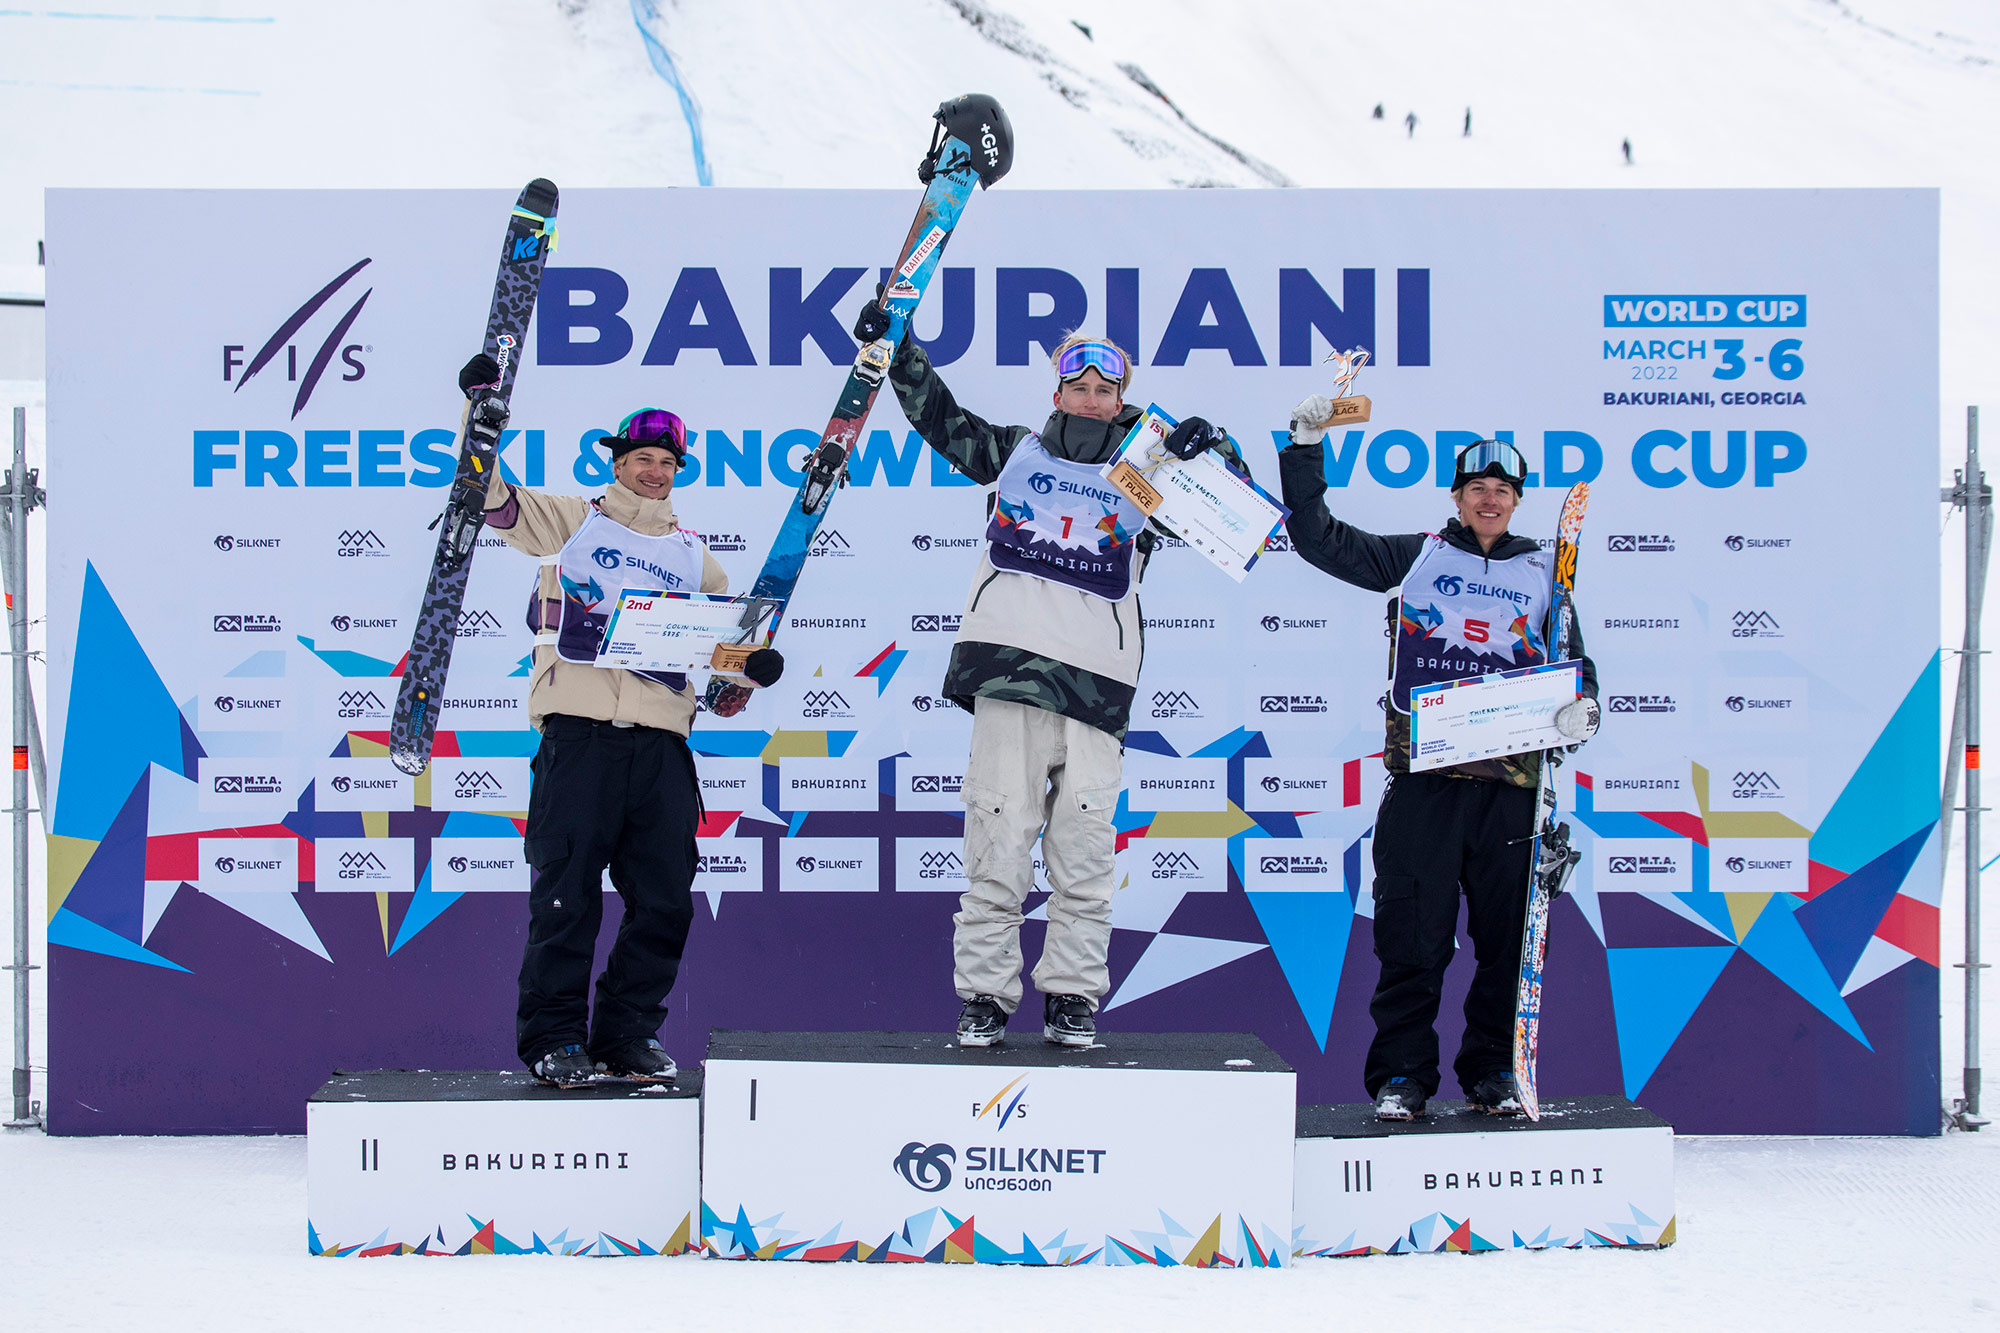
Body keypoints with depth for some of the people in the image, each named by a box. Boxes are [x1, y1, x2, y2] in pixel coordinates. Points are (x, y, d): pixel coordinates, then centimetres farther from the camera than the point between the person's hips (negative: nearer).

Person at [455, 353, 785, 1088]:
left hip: (661, 738, 4)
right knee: (567, 891, -4)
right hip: (580, 730, -3)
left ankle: (629, 1033, 14)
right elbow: (492, 497, 7)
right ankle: (553, 1035, 4)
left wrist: (755, 660, -2)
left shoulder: (691, 555, 21)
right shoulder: (572, 522, 13)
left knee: (664, 899, 2)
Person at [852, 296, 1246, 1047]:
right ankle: (984, 996, 0)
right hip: (1010, 662, 0)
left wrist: (1213, 451, -3)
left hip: (1097, 677, 1)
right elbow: (939, 416, 25)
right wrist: (897, 349, 19)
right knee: (997, 836, -5)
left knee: (1084, 846, -2)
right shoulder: (1017, 452, 20)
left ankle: (1072, 997, 6)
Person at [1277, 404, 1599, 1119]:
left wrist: (1581, 707, -4)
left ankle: (1493, 1070, 14)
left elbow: (1572, 664, 18)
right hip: (1421, 774, -1)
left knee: (1507, 937, 3)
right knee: (1413, 936, -3)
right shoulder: (1417, 556, 12)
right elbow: (1320, 538, 11)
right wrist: (1306, 448, 4)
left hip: (1509, 778, 2)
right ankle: (1401, 1073, 6)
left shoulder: (1541, 574, 16)